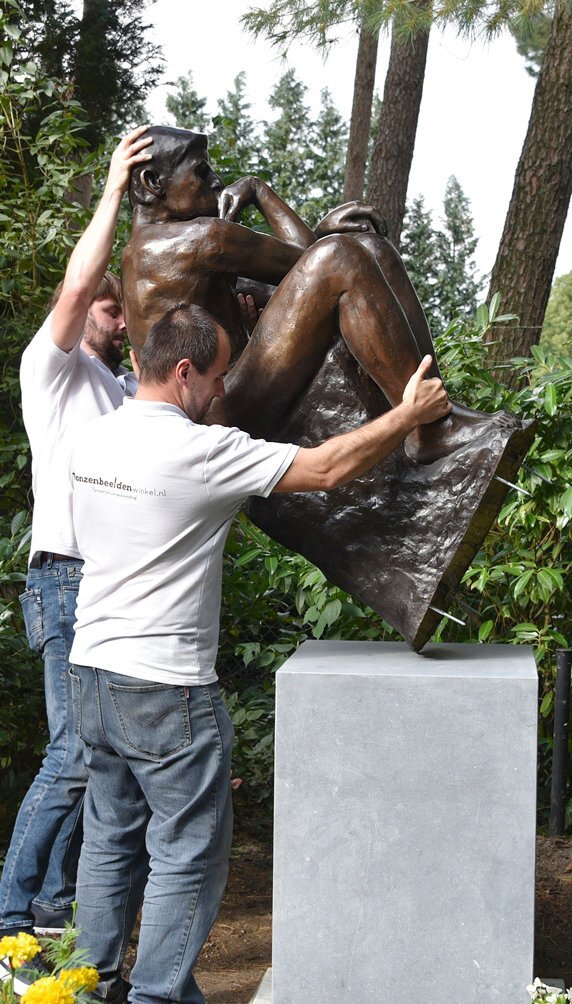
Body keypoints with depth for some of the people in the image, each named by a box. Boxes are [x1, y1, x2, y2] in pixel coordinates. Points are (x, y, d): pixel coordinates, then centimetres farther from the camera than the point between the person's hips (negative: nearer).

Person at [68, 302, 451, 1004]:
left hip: (92, 672, 8)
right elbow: (326, 469, -16)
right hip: (165, 686, -8)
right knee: (187, 852, 4)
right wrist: (411, 414, -4)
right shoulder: (199, 450, -18)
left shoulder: (93, 439, 5)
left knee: (111, 836, 19)